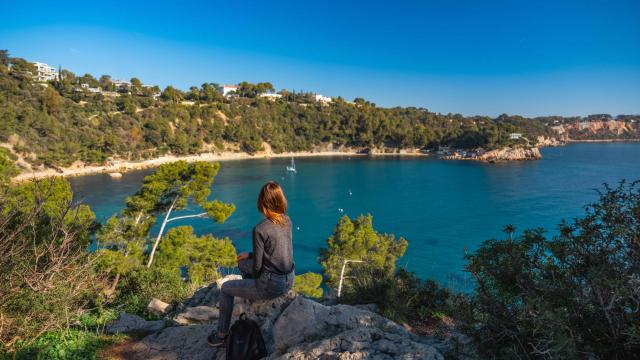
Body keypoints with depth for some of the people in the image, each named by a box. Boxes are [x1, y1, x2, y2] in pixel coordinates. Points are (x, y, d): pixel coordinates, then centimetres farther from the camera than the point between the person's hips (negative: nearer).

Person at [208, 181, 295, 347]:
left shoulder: (260, 229, -24)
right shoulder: (287, 221, -3)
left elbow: (257, 266, -16)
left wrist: (256, 278, 7)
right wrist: (250, 254, 15)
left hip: (271, 285, -7)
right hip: (289, 279, 7)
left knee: (226, 288, 15)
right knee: (243, 264, 28)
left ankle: (221, 335, 29)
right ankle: (251, 301, 46)